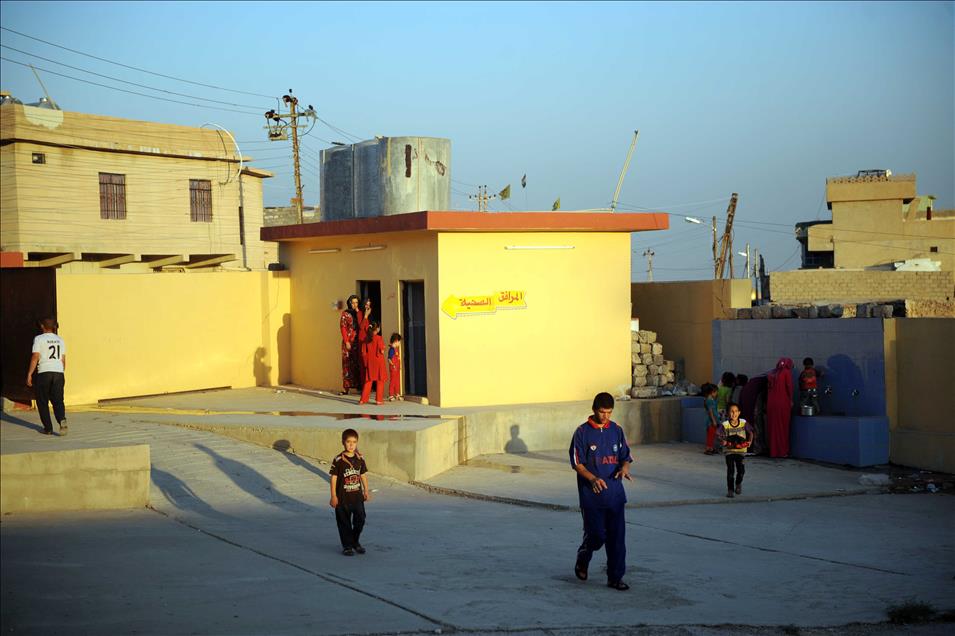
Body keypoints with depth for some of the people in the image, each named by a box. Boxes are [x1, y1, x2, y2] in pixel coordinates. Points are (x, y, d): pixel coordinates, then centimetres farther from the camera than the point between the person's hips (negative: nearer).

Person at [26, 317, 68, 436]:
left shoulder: (39, 339, -3)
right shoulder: (60, 340, 12)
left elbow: (35, 357, -8)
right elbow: (63, 359, 13)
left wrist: (29, 374, -4)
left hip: (44, 373, -4)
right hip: (59, 373, 4)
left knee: (42, 402, 9)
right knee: (58, 401, 3)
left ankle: (48, 428, 7)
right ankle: (62, 420, -25)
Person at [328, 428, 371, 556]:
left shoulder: (360, 458, 2)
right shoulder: (338, 460, -12)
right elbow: (334, 477, -9)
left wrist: (366, 490, 10)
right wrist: (333, 496, -10)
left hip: (357, 496, 4)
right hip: (343, 498, -4)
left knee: (360, 520, 8)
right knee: (344, 522, 5)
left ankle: (355, 542, 29)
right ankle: (347, 546, 18)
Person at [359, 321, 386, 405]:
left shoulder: (366, 338, 1)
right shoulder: (378, 338, -13)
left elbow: (363, 352, 2)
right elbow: (382, 351, -16)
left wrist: (366, 361, 12)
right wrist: (383, 348, 6)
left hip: (369, 362, 4)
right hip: (378, 361, -4)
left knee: (368, 380, 12)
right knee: (380, 380, 6)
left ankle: (363, 399, 10)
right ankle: (379, 399, 5)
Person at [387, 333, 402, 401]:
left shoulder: (397, 349, 12)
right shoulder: (391, 349, -14)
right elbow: (389, 359, -18)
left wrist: (399, 366, 17)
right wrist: (393, 365, -26)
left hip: (397, 368, 9)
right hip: (393, 368, -9)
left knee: (397, 381, 14)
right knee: (392, 381, -5)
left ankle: (397, 395, 23)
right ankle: (391, 395, -1)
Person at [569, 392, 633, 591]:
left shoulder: (616, 430, 6)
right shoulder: (582, 432, -5)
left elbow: (625, 457, 11)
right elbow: (577, 463, -6)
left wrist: (624, 468, -13)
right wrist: (593, 479, -23)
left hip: (615, 492, 4)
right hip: (592, 493, -3)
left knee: (617, 535, 1)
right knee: (596, 534, -3)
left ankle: (615, 577, 9)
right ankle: (582, 560, 28)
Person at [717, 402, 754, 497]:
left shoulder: (744, 423, -4)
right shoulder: (724, 425, -11)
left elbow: (750, 433, 10)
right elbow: (720, 438, -8)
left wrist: (749, 441, -6)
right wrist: (722, 442, -29)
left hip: (741, 449, 1)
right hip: (729, 450, -1)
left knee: (741, 470, -6)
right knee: (730, 470, -5)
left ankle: (738, 484, 26)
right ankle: (730, 489, 10)